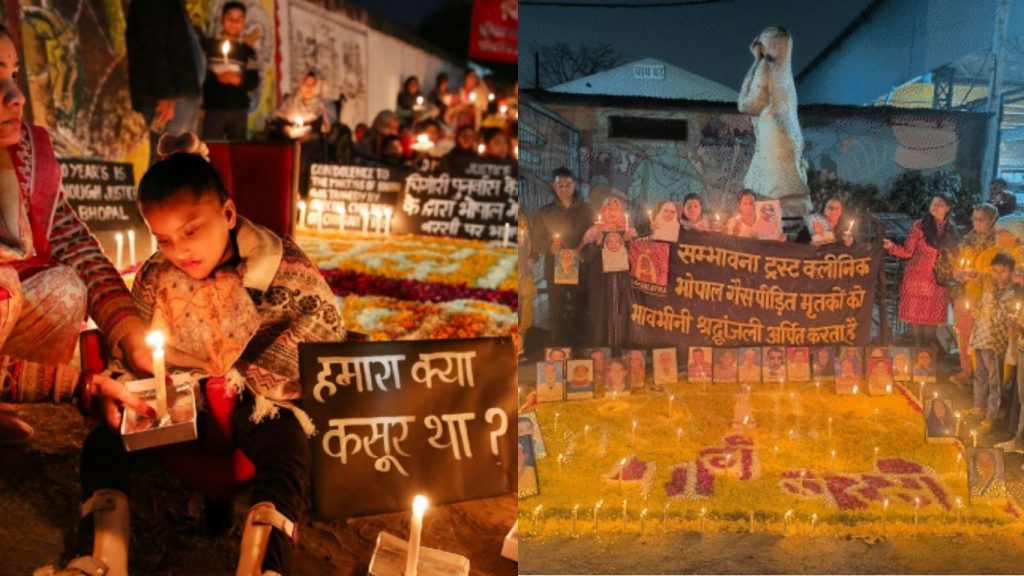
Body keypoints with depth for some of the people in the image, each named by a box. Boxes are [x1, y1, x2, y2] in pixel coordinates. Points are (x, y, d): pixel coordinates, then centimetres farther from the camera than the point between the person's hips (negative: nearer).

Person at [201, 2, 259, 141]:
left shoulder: (247, 51, 13)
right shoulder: (208, 46, 8)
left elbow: (254, 81, 6)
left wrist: (239, 80, -14)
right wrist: (216, 78, -17)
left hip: (239, 109, 2)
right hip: (214, 108, -2)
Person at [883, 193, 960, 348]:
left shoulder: (951, 230, 9)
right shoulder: (920, 226, -2)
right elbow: (908, 252, -6)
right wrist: (891, 246, -21)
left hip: (937, 283, 2)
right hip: (917, 279, -2)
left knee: (931, 324, 4)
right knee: (915, 321, -1)